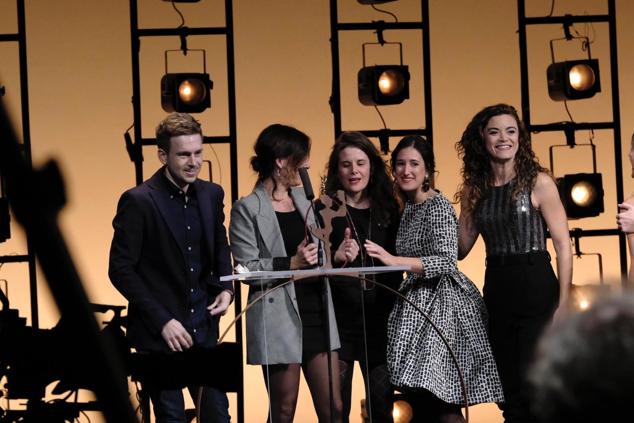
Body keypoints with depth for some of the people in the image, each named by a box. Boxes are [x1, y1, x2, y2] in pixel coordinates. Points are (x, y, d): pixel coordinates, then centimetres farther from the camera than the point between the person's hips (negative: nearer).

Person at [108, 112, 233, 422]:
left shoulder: (212, 194, 5)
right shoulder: (138, 201, -13)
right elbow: (120, 270, -12)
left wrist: (225, 287, 1)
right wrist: (162, 321, -15)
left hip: (204, 328, 5)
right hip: (158, 334, -5)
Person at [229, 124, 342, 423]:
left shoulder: (303, 199, 16)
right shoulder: (247, 209, -5)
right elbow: (247, 268, -11)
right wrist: (291, 264, -21)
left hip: (317, 314, 6)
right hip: (279, 318, -6)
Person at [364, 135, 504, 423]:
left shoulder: (438, 206, -11)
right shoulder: (408, 208, 14)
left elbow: (446, 261, -21)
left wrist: (393, 260, -28)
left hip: (442, 302, -9)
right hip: (417, 303, 9)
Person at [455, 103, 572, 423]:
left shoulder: (538, 183, -5)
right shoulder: (474, 190, 9)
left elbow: (563, 244, -7)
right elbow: (459, 249, 8)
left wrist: (563, 303, -14)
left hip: (536, 289, -5)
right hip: (496, 291, 5)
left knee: (531, 390, -10)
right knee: (509, 393, 9)